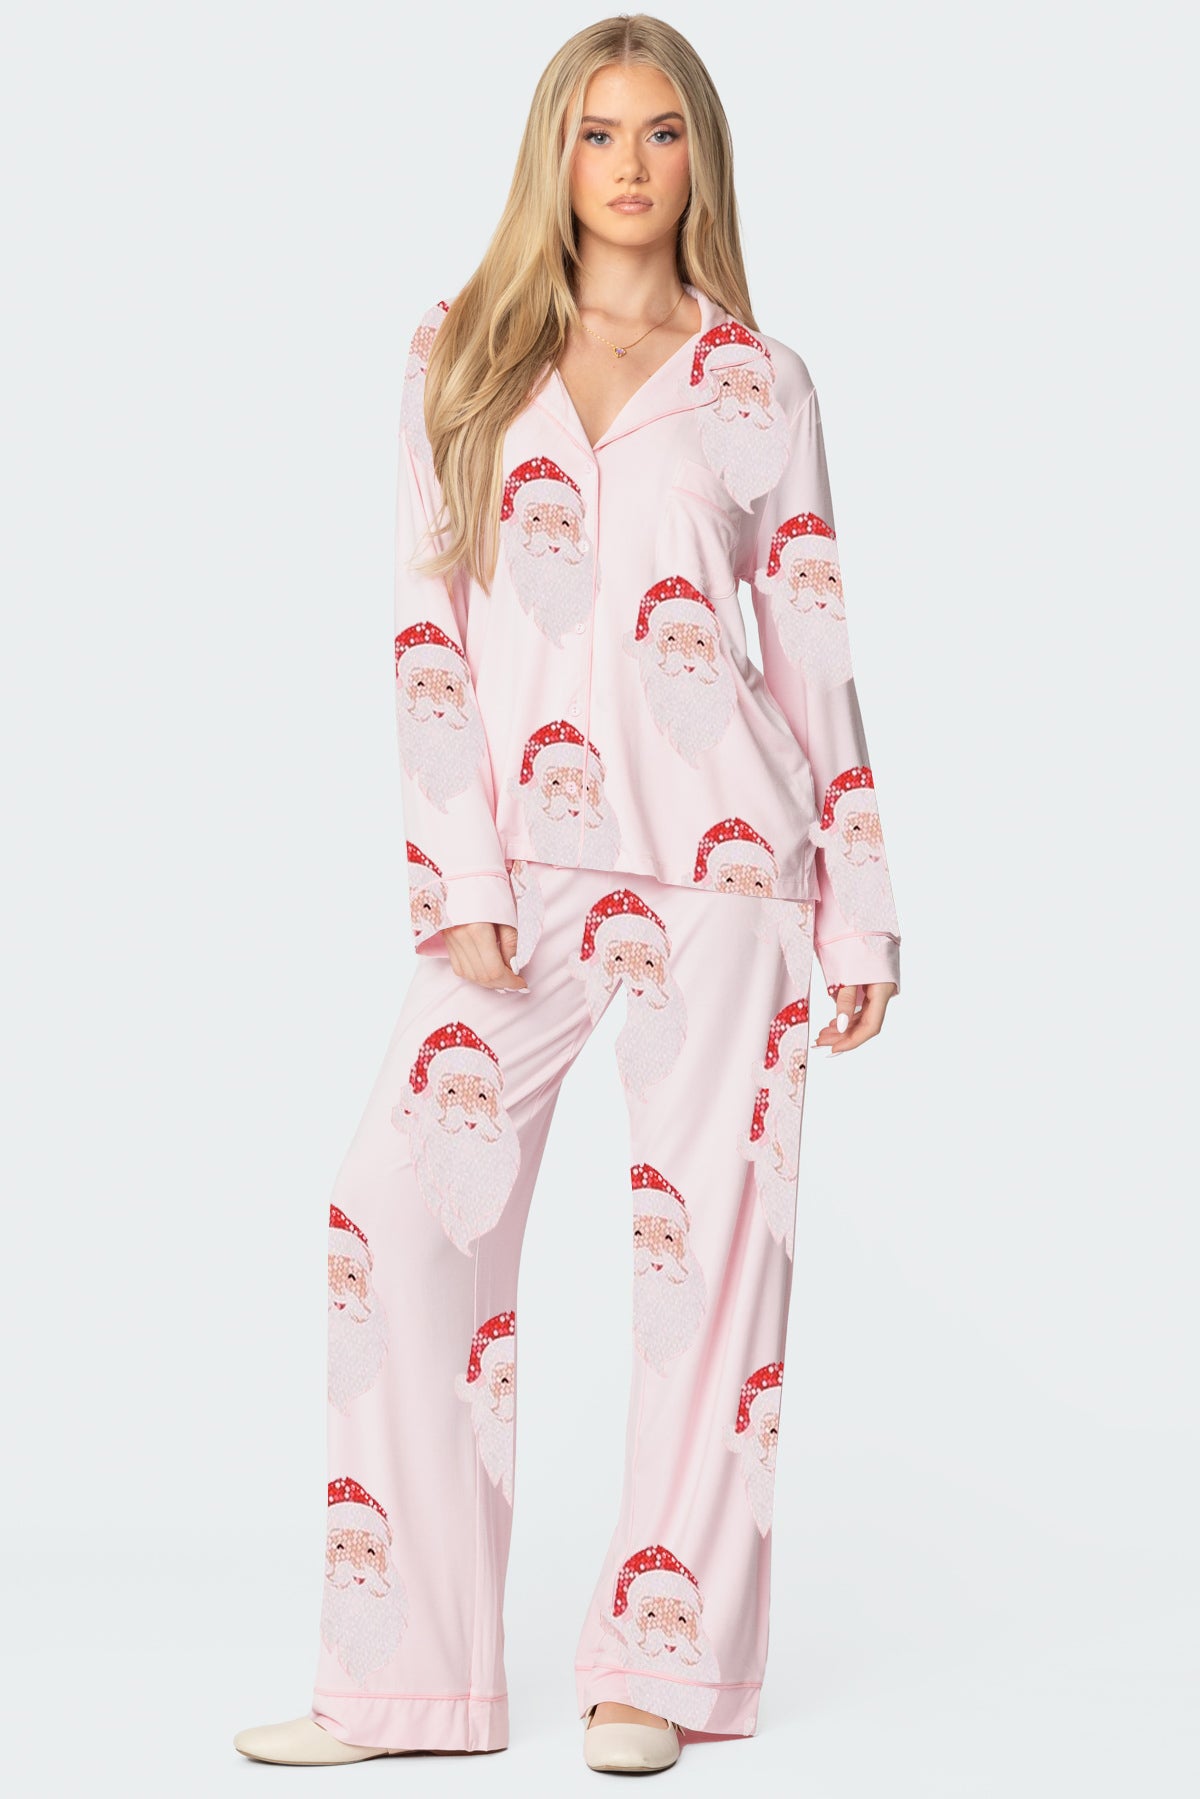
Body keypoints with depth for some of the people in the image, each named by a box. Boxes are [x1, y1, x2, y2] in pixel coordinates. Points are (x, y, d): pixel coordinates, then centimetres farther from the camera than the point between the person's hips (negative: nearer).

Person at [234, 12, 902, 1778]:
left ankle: (665, 1663, 11)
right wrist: (459, 882, -6)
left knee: (707, 1227, 0)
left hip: (721, 852, -1)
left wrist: (862, 908, 3)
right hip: (524, 865, 2)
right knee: (405, 1208, -5)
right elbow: (430, 627, 3)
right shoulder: (462, 358, 8)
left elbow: (814, 643, 6)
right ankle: (413, 1673, 4)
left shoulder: (756, 380, 6)